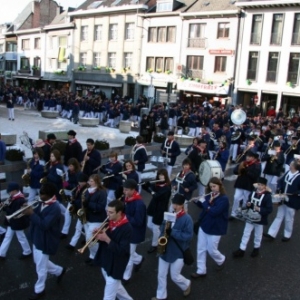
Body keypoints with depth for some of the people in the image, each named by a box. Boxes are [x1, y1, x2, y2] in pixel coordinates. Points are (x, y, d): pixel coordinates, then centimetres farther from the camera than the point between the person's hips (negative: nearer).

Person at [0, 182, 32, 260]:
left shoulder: (20, 200, -28)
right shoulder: (14, 198, 1)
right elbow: (12, 209, 7)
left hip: (18, 223, -9)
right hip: (12, 222, 9)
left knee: (21, 238, 9)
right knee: (7, 237, 15)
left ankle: (27, 252, 28)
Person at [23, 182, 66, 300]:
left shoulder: (54, 208, -27)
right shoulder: (42, 203, 1)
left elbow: (44, 225, -32)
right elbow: (38, 216, 7)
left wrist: (32, 214, -30)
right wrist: (29, 210, -13)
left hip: (45, 241, -9)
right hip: (37, 238, 9)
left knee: (41, 267, 8)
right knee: (40, 262, 24)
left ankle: (39, 290, 28)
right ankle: (59, 271, 44)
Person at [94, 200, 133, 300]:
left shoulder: (126, 228, -24)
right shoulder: (109, 222, -2)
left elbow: (122, 251, -26)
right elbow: (103, 238, 9)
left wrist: (107, 239, -30)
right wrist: (99, 234, -14)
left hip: (115, 267, -8)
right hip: (105, 262, 8)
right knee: (116, 288, 27)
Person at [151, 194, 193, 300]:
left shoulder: (187, 218, -15)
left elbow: (188, 236, -20)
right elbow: (163, 228, 13)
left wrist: (172, 232, -28)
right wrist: (162, 236, -8)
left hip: (178, 252, -5)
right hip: (165, 250, 5)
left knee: (175, 277, 8)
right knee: (161, 275, 12)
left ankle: (186, 285, 39)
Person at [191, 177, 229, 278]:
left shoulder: (224, 199, -21)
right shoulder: (210, 196, 1)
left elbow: (213, 212, -30)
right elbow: (203, 206, 16)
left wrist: (204, 202, -23)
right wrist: (197, 201, -3)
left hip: (215, 229, -7)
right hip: (203, 225, 7)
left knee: (211, 250, 7)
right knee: (200, 249, 10)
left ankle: (221, 260, 39)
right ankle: (201, 271, 22)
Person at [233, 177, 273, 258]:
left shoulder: (267, 196, -16)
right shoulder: (253, 193, -1)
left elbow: (269, 209, -18)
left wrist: (260, 209, -29)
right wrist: (248, 204, -11)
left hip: (260, 220, -4)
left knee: (258, 235, 15)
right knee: (246, 233, 10)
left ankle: (256, 248, 37)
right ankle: (241, 250, 18)